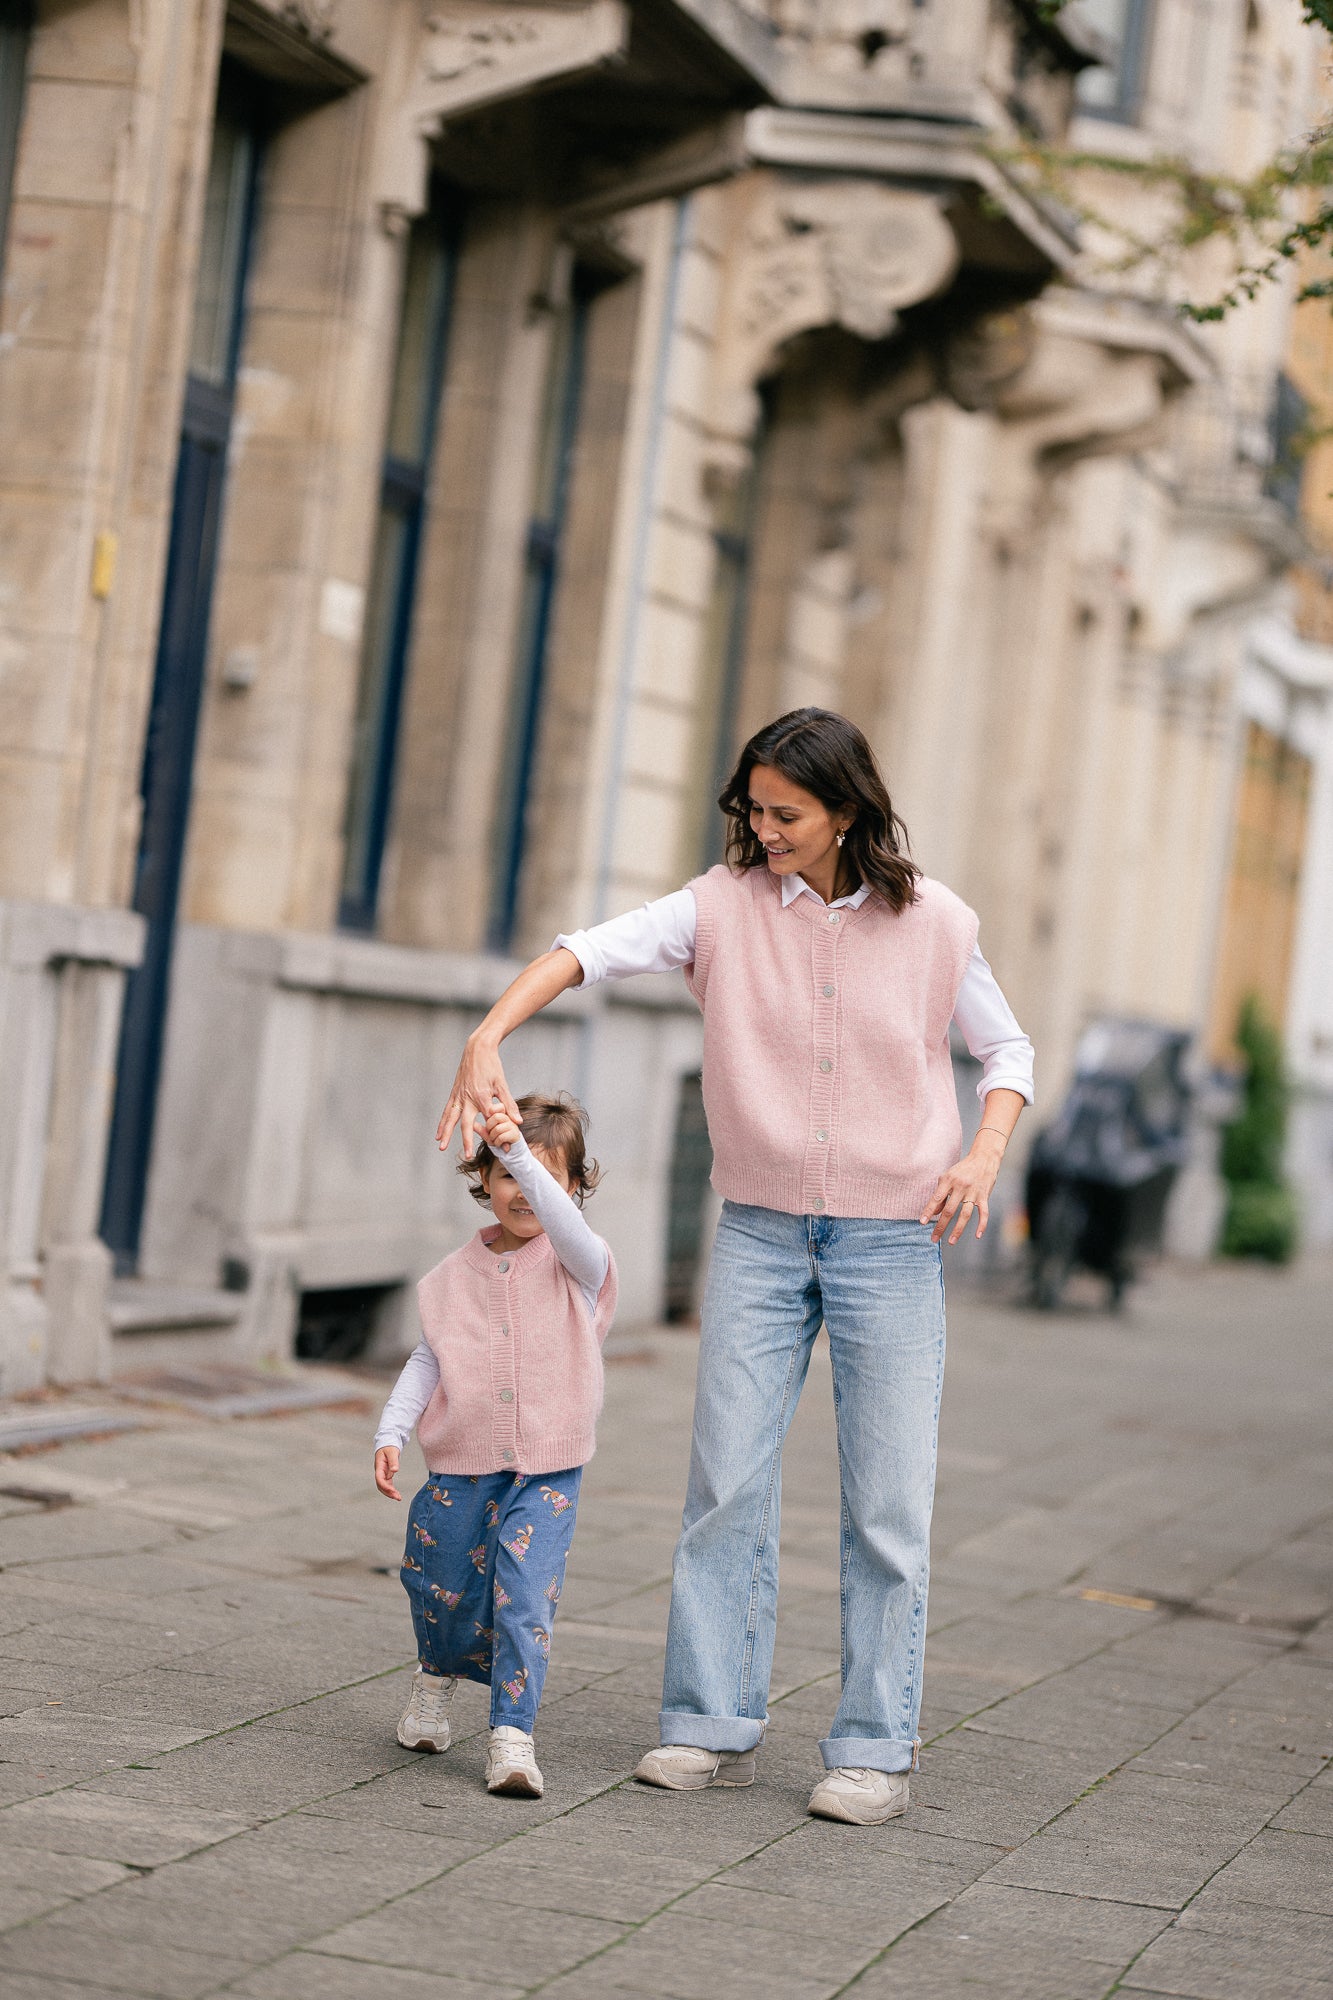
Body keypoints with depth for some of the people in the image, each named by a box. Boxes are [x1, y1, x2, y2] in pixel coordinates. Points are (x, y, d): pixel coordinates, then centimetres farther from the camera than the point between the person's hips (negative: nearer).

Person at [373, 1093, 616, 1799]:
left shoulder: (577, 1265, -4)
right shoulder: (459, 1274, 6)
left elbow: (565, 1225, -27)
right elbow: (427, 1361, 10)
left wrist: (521, 1150, -41)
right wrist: (391, 1431, -4)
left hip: (545, 1472, -3)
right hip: (461, 1467, 3)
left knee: (525, 1600, -16)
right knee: (445, 1599, 13)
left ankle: (512, 1740, -11)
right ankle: (437, 1676, 44)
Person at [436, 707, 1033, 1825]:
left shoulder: (933, 923, -2)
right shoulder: (726, 905, -2)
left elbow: (1007, 1049, 10)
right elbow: (587, 953, -13)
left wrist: (985, 1153, -8)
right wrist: (488, 1038, -29)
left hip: (894, 1240, -1)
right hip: (761, 1233, 1)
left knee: (888, 1505, 0)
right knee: (727, 1485, 0)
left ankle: (877, 1749, 8)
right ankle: (715, 1727, 10)